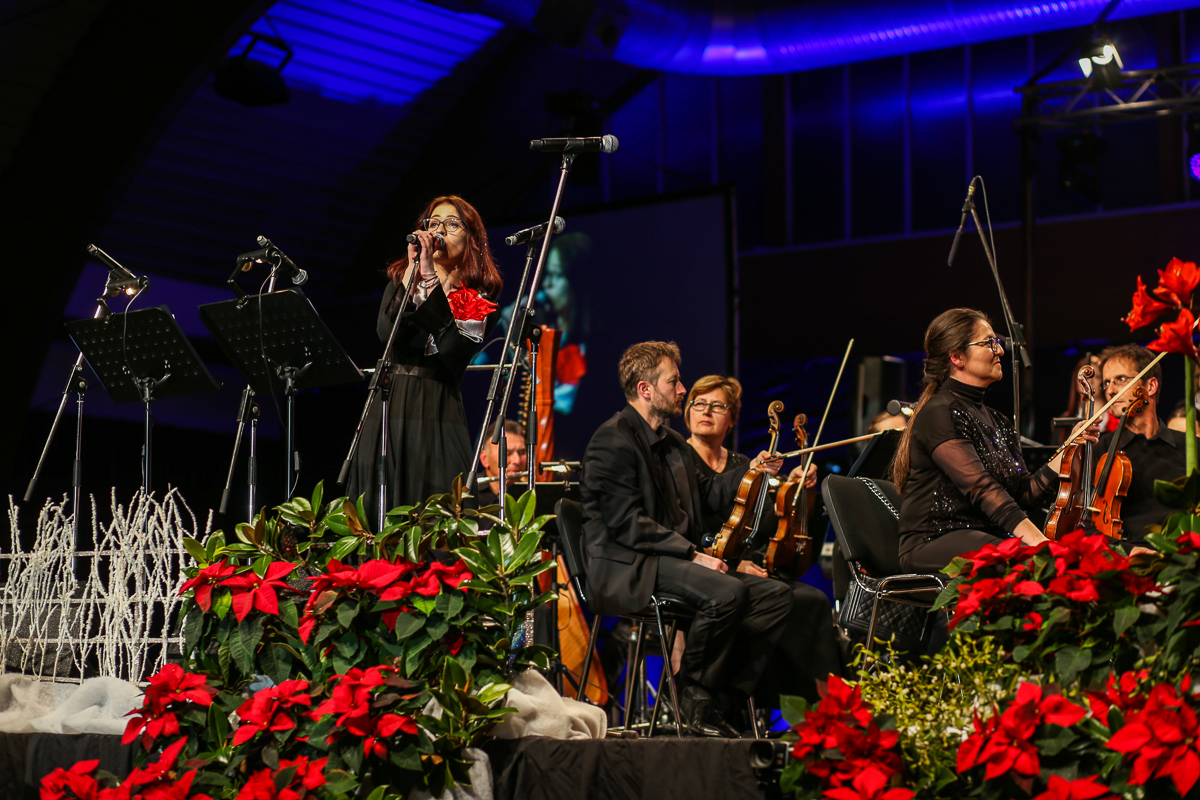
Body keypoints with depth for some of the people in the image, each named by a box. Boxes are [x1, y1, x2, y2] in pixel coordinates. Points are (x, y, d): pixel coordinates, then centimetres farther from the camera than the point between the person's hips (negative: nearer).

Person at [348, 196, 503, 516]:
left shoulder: (479, 301, 6)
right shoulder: (401, 281, 15)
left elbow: (453, 349, -14)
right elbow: (386, 331, -6)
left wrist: (431, 279, -14)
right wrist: (414, 269, -11)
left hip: (438, 416, -3)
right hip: (388, 411, 3)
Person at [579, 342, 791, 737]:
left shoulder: (672, 442, 21)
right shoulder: (613, 441, -10)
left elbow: (699, 495, 36)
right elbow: (628, 524, -19)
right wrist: (694, 555, -22)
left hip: (675, 559, 9)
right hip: (626, 570, -9)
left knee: (776, 595, -7)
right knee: (727, 591, -32)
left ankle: (728, 688, -8)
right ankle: (694, 697, -16)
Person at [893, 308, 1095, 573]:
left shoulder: (996, 421, 21)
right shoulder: (938, 414, -8)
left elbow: (1024, 494, 15)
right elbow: (981, 490, -20)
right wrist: (1035, 538, -30)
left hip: (988, 538, 8)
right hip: (934, 543, -8)